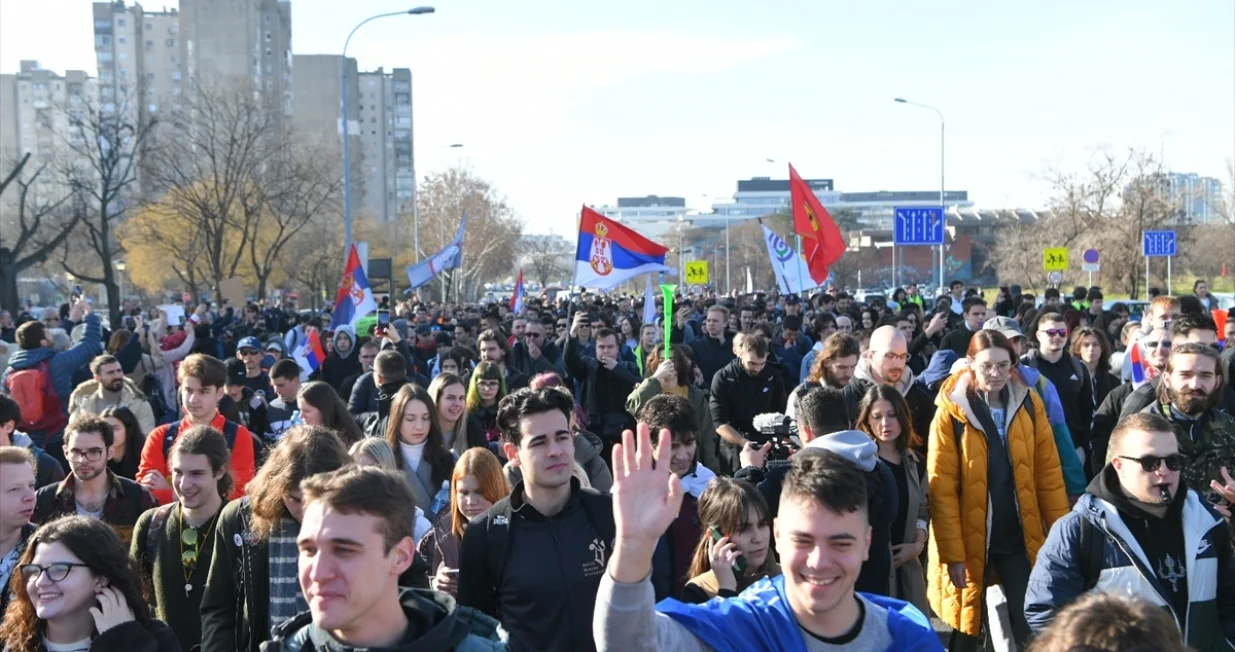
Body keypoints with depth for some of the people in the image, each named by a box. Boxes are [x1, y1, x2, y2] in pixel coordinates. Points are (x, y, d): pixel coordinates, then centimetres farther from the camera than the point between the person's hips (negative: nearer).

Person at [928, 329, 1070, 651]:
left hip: (1021, 538, 2)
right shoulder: (952, 411, -9)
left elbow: (1049, 474, 3)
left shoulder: (1029, 404, 1)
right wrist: (953, 552, -13)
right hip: (971, 542, -2)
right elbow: (942, 488, -10)